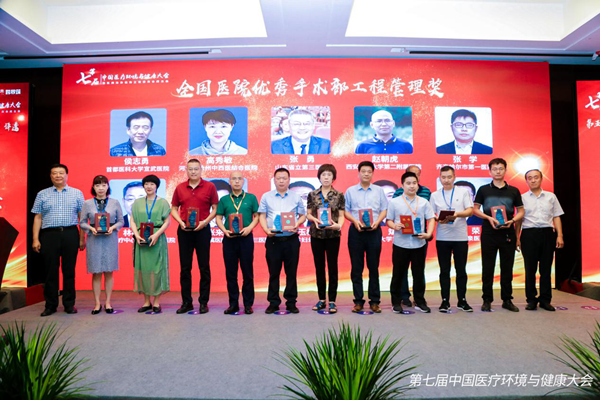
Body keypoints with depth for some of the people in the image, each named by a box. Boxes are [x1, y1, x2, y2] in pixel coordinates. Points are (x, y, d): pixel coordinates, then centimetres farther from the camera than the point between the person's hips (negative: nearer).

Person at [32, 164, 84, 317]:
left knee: (69, 271, 4)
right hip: (49, 235, 1)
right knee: (51, 271, 4)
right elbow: (37, 218, 8)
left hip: (70, 235, 0)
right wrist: (35, 239, -1)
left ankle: (69, 304, 13)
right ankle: (50, 305, 15)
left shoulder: (77, 193, 9)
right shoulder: (42, 194, 11)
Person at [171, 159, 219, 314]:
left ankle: (204, 302, 12)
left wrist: (205, 221, -12)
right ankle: (186, 302, 16)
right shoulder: (180, 188, 7)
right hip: (184, 230, 2)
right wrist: (181, 222, -5)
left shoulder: (209, 186, 1)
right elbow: (174, 209, 12)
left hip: (202, 230, -2)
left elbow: (215, 208, 1)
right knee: (185, 267, 6)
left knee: (204, 267, 2)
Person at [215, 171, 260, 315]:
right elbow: (219, 218, 9)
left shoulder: (251, 198, 7)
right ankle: (233, 304, 15)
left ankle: (248, 304, 11)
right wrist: (225, 231, -8)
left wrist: (249, 228, -11)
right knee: (230, 272, 5)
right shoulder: (224, 200, 10)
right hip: (229, 238, 2)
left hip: (246, 238, -1)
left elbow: (257, 216, 5)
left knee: (247, 272, 2)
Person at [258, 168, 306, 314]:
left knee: (291, 272, 5)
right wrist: (266, 229, -11)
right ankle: (273, 302, 16)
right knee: (273, 272, 4)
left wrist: (297, 224, -10)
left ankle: (291, 302, 16)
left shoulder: (296, 197, 9)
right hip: (273, 240, 0)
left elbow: (303, 215, 11)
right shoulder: (266, 197, 9)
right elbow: (262, 216, 6)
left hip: (291, 239, 0)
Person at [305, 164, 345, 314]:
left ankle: (332, 301, 11)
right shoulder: (312, 194, 6)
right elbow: (308, 214, 8)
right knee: (319, 267, 8)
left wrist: (339, 225, -19)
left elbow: (341, 215, 1)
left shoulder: (339, 195, 2)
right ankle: (322, 299, 19)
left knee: (332, 267, 2)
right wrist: (314, 219, -13)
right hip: (316, 234, 2)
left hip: (333, 235, -1)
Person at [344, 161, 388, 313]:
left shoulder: (379, 191, 12)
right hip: (356, 231, 0)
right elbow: (345, 211, 7)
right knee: (356, 267, 2)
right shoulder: (350, 191, 10)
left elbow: (384, 210, 8)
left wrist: (377, 221, -10)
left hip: (374, 231, 0)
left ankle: (374, 301, 12)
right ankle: (358, 301, 11)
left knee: (374, 267, 3)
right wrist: (355, 221, -11)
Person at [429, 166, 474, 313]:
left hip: (460, 236, -1)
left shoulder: (463, 191, 7)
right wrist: (439, 219, -14)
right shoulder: (435, 195, 10)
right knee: (444, 271, 5)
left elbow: (470, 210, 0)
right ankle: (445, 301, 13)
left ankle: (462, 300, 17)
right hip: (442, 237, 1)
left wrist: (457, 214, -18)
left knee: (461, 270, 5)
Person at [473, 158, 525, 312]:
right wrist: (489, 218, -12)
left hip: (508, 232, 1)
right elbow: (475, 209, 5)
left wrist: (512, 221, -9)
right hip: (489, 232, -1)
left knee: (507, 268, 7)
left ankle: (507, 300, 18)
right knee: (487, 268, 3)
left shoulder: (513, 191, 9)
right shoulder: (483, 190, 5)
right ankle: (487, 300, 12)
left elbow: (521, 211, 11)